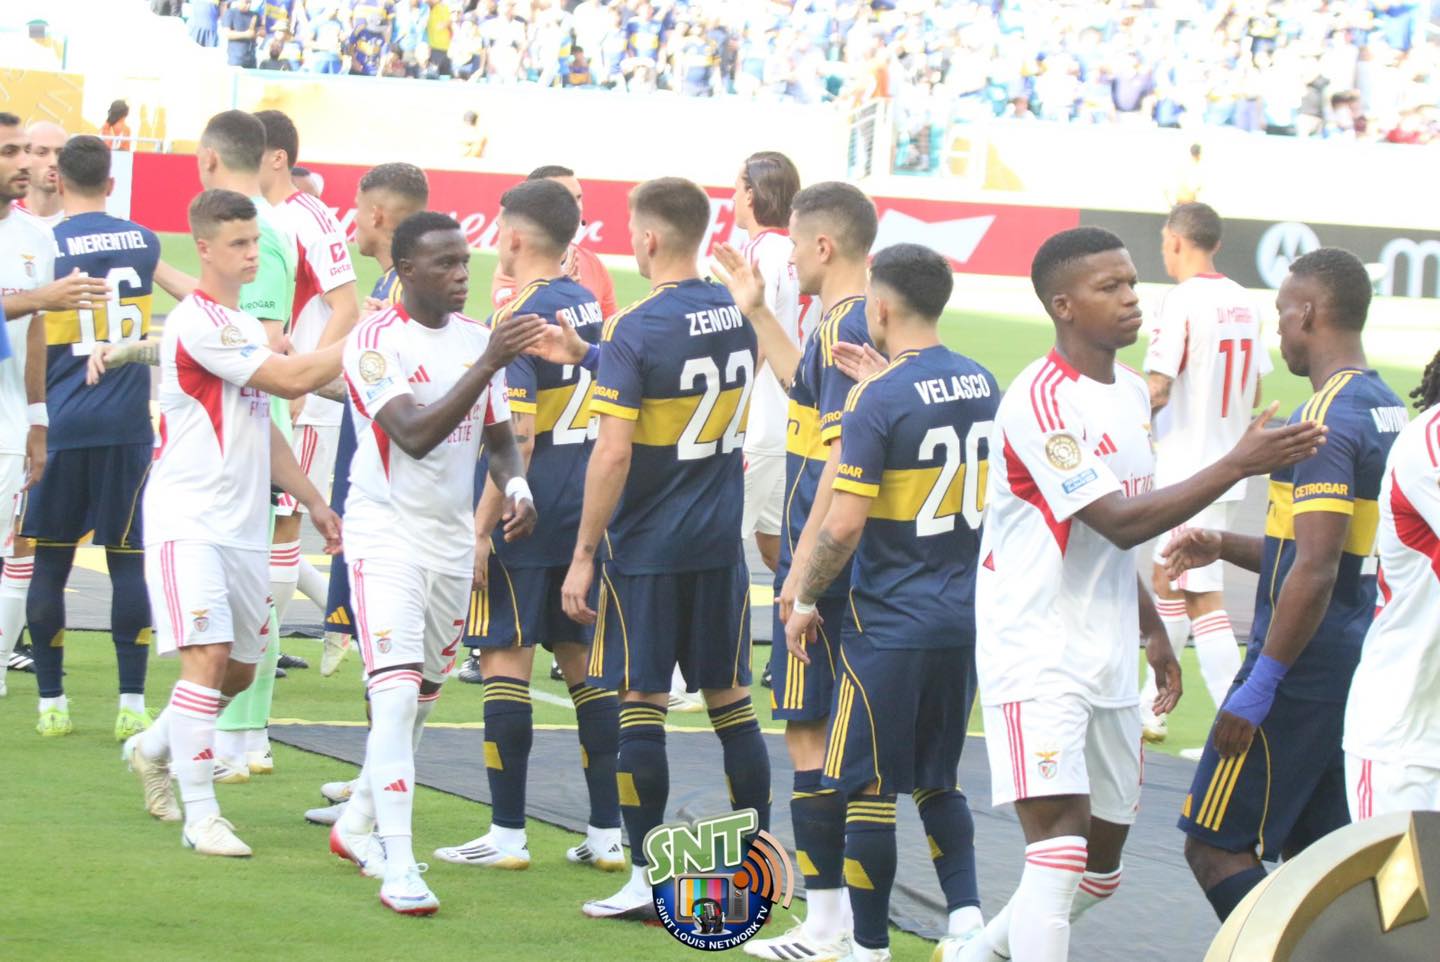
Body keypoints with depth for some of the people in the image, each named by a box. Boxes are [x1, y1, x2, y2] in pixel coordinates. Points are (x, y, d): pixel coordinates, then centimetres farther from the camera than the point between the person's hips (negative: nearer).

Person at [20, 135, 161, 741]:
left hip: (62, 423, -2)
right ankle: (132, 704, -1)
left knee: (50, 561, 7)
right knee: (128, 560, 3)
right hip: (128, 424, 2)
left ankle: (51, 701, 9)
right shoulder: (144, 243, 5)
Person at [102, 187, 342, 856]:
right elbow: (292, 379, -20)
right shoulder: (198, 323, -14)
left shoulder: (247, 327, 16)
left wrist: (313, 500, 20)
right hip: (188, 519, -9)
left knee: (241, 668, 13)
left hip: (243, 525, 9)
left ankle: (154, 749, 37)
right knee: (208, 657, -17)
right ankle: (200, 814, -14)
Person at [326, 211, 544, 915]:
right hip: (386, 534, -7)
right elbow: (415, 436, -27)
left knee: (420, 699, 15)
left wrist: (516, 484, -6)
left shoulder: (476, 338, 8)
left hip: (453, 539, 7)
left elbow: (498, 437, 16)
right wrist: (490, 364, -33)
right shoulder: (374, 342, -14)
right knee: (397, 694, -17)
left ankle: (357, 825, 34)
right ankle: (398, 868, -19)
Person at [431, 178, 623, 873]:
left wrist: (482, 528, -16)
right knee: (584, 659, 11)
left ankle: (507, 834, 0)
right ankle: (607, 832, 12)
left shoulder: (517, 317, -15)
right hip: (588, 511, 7)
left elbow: (517, 435, -19)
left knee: (504, 659, -1)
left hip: (528, 512, -7)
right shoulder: (588, 306, 9)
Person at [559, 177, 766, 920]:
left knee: (639, 704, 1)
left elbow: (613, 454, -19)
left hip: (647, 550, -6)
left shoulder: (633, 332, -15)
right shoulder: (736, 315, 4)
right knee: (730, 699, 12)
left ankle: (645, 882, 2)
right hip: (721, 543, 6)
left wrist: (583, 557, -12)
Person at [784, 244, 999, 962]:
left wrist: (805, 599, -4)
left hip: (890, 625, -7)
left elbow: (844, 524, -19)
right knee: (937, 781, 19)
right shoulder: (981, 385, 4)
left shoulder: (876, 400, -16)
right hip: (966, 618, 7)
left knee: (868, 788, 3)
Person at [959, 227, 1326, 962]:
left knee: (1100, 868, 15)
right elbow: (1119, 523, -25)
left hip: (1109, 662, 9)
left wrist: (1153, 631, 23)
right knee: (1059, 848, -20)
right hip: (1036, 659, -9)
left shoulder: (1131, 393, 11)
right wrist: (1239, 464, -26)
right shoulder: (1042, 402, -19)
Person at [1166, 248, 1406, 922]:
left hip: (1306, 667, -9)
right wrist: (1226, 547, 19)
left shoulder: (1327, 420, -17)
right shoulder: (1389, 410, 13)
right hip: (1360, 666, 9)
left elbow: (1315, 573, -23)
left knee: (1215, 844, -3)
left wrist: (1259, 686, -21)